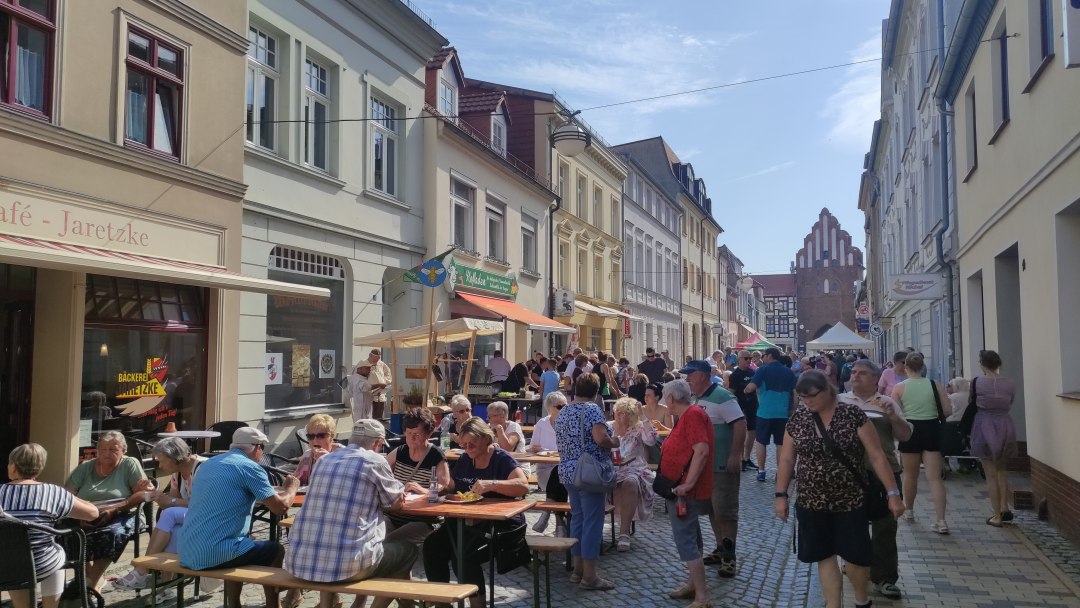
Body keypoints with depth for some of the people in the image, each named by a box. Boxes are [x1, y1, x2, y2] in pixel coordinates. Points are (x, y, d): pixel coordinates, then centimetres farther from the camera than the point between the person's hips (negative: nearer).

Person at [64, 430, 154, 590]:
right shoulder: (84, 468, 13)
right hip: (85, 518, 3)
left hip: (120, 517, -3)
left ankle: (89, 583, -17)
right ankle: (95, 581, -13)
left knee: (113, 533, -36)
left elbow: (143, 493, -6)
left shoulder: (130, 464, 3)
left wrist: (114, 509, -18)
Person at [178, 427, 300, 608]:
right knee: (275, 551, 12)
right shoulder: (250, 468, -9)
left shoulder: (208, 464, 16)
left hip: (186, 552, 8)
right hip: (212, 554, -8)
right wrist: (291, 487, 9)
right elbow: (280, 507, -11)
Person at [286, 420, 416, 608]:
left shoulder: (324, 459, 14)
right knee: (408, 550, 19)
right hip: (348, 565, -6)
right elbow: (396, 503, 12)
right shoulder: (375, 461, -2)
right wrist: (380, 500, 33)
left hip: (299, 561, 6)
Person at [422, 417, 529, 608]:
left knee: (463, 554, -29)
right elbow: (450, 488, 22)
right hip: (467, 522, 7)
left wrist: (491, 484, -35)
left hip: (501, 525, -7)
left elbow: (523, 486, -24)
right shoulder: (464, 460, 13)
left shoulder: (502, 459, -9)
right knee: (432, 544, -11)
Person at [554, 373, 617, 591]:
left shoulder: (563, 412, 12)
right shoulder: (591, 409, -12)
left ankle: (578, 569, 19)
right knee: (592, 521, -3)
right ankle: (589, 575, -1)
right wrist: (615, 442, -6)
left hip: (568, 471, 8)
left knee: (577, 518, 14)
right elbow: (601, 438, -24)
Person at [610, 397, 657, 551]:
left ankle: (624, 532, -32)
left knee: (630, 483, -36)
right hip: (611, 469, 2)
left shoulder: (638, 429, 7)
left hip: (633, 469, -2)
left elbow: (652, 440, -12)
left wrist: (642, 417, -11)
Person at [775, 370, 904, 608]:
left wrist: (893, 493, -14)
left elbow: (877, 456, -9)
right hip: (812, 503, 2)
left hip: (850, 501, -2)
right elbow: (787, 459, 4)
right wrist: (781, 495, 0)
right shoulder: (797, 419, -2)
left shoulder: (853, 415, -11)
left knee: (855, 556, 6)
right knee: (824, 556, 8)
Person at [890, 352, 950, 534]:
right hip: (931, 430, 1)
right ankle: (940, 520, -7)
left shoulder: (899, 387, -5)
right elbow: (947, 411, -3)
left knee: (910, 475, 17)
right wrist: (932, 413, 15)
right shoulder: (935, 385, -2)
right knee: (935, 477, -1)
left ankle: (908, 510, 35)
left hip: (910, 431, -1)